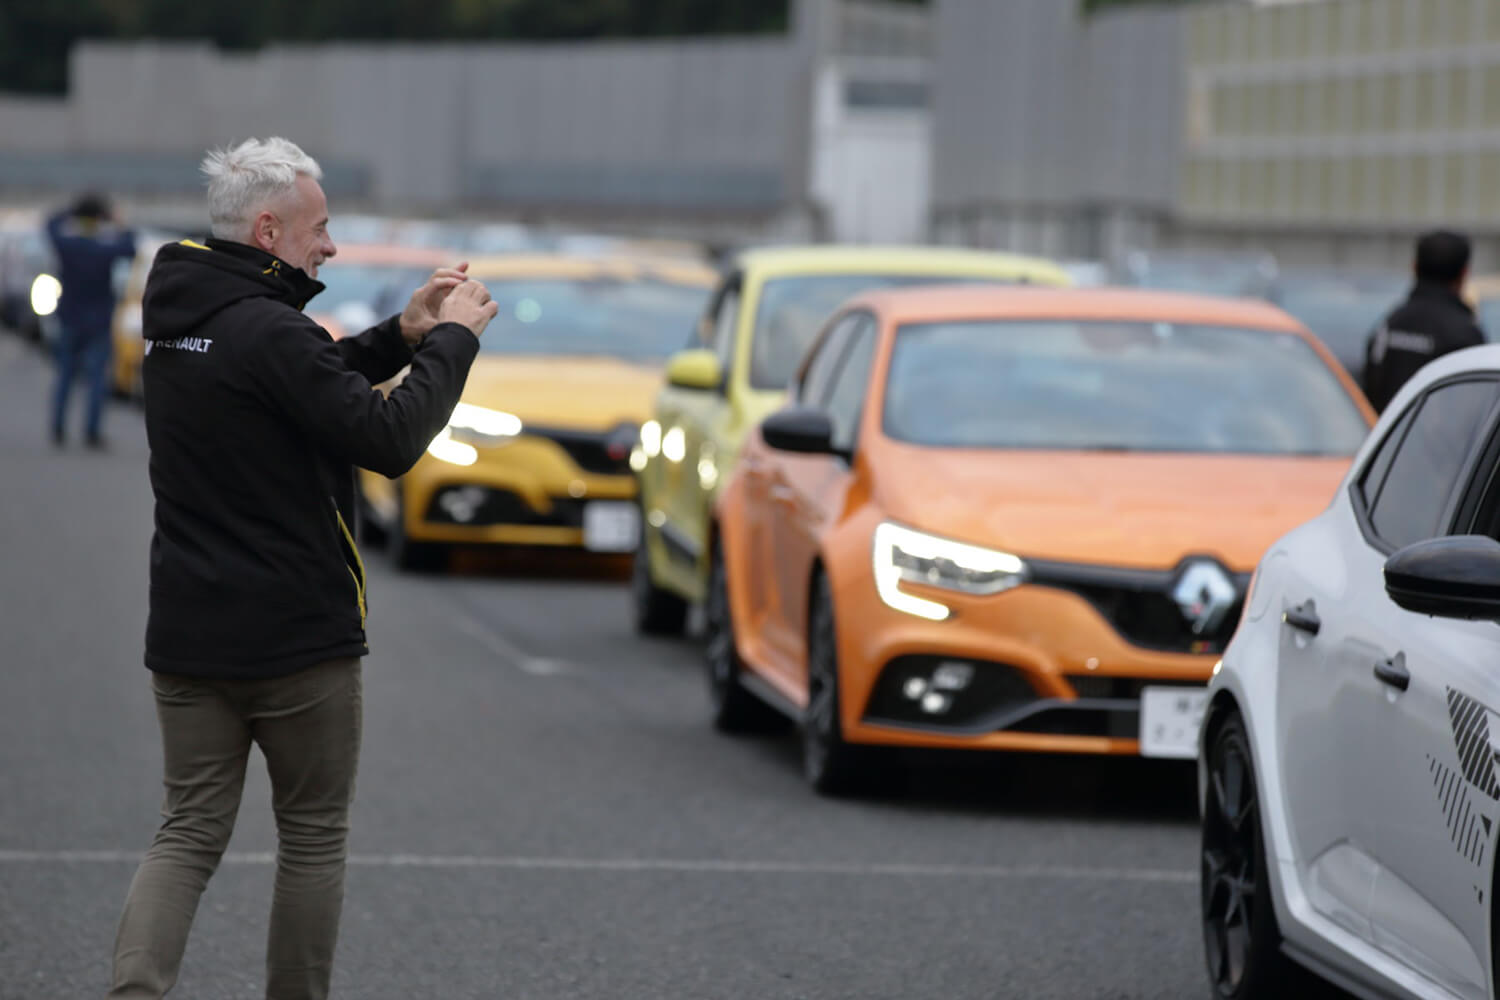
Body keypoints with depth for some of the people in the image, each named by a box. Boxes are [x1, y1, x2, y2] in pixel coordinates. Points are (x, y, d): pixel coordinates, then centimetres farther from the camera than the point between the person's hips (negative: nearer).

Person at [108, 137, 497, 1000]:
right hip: (298, 638, -7)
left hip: (187, 637, 7)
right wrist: (451, 339, -9)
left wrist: (404, 335, 13)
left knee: (189, 833, 6)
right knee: (313, 839, 9)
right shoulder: (269, 332, -19)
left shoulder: (177, 320, 10)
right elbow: (391, 439, -21)